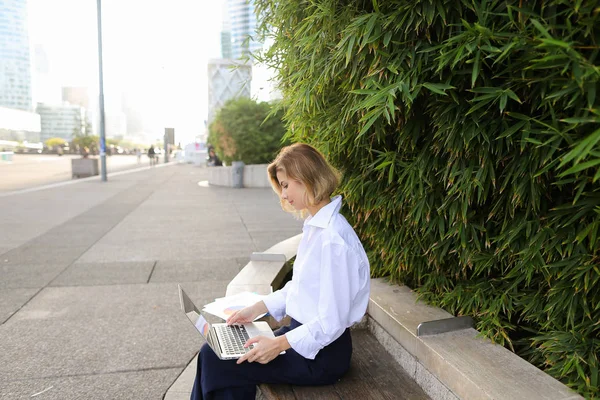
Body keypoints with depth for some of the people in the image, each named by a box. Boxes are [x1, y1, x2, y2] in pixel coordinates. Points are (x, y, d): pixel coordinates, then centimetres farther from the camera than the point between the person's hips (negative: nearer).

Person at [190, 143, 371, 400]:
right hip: (302, 330, 8)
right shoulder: (315, 226, 3)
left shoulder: (333, 239, -26)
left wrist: (279, 344, -18)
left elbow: (331, 323, -23)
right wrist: (257, 308, 9)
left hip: (320, 353, -8)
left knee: (216, 360, -8)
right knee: (213, 351, 4)